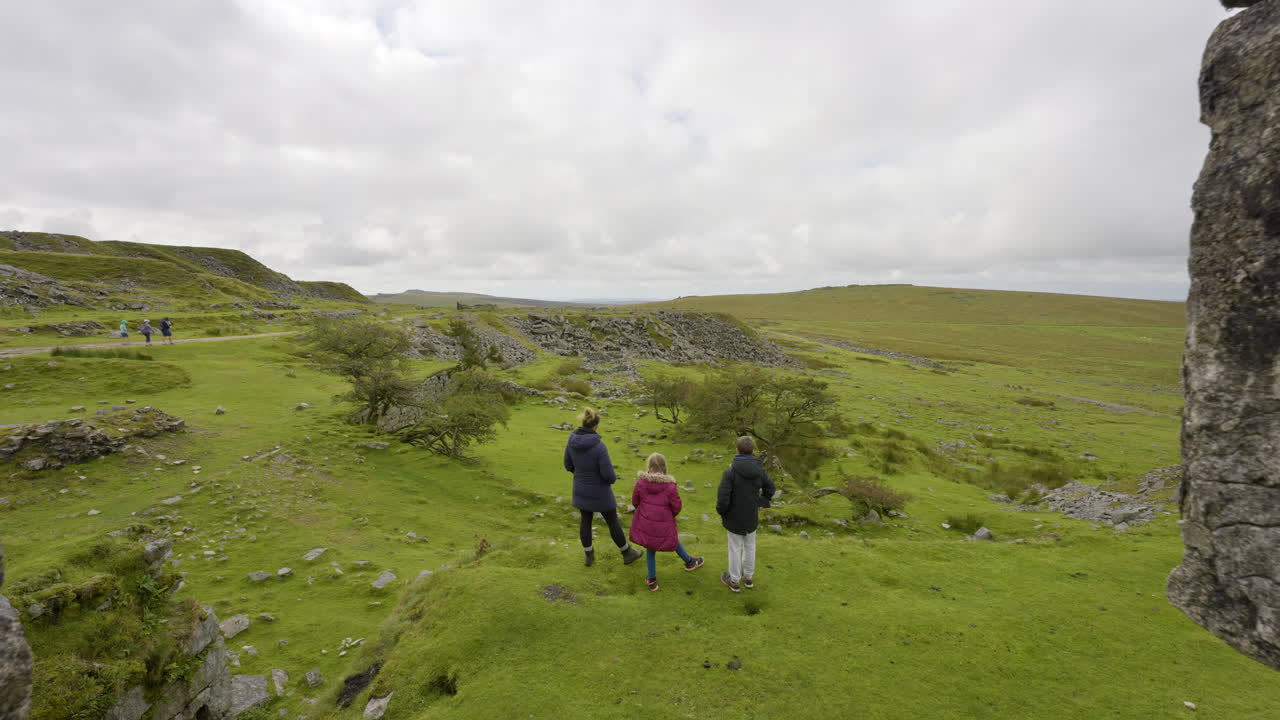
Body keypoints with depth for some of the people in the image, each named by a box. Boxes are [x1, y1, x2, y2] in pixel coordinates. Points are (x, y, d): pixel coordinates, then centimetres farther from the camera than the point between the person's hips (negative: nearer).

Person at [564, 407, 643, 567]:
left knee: (585, 521, 22)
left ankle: (589, 556, 37)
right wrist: (613, 478, -3)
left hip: (581, 489, 5)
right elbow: (608, 474, -26)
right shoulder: (599, 446, -30)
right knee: (613, 522, 14)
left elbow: (568, 465, 2)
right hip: (599, 491, -5)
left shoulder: (572, 441, -11)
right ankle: (627, 553, 32)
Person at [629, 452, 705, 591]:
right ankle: (689, 562, 49)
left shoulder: (641, 482, -14)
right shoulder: (670, 486, -21)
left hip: (645, 522, 2)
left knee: (650, 548, 21)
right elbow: (677, 507, -12)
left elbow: (635, 501, -1)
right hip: (664, 525, -1)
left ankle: (651, 579, 27)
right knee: (674, 541, 26)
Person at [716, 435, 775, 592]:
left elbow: (722, 499, -25)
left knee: (735, 548, 14)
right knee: (750, 546, 23)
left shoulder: (730, 472, -26)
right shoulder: (759, 470, -12)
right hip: (752, 517, 4)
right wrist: (759, 504, 12)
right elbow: (770, 489, 3)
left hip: (734, 518, -4)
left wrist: (721, 514, -6)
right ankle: (748, 577, 40)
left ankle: (734, 580, 31)